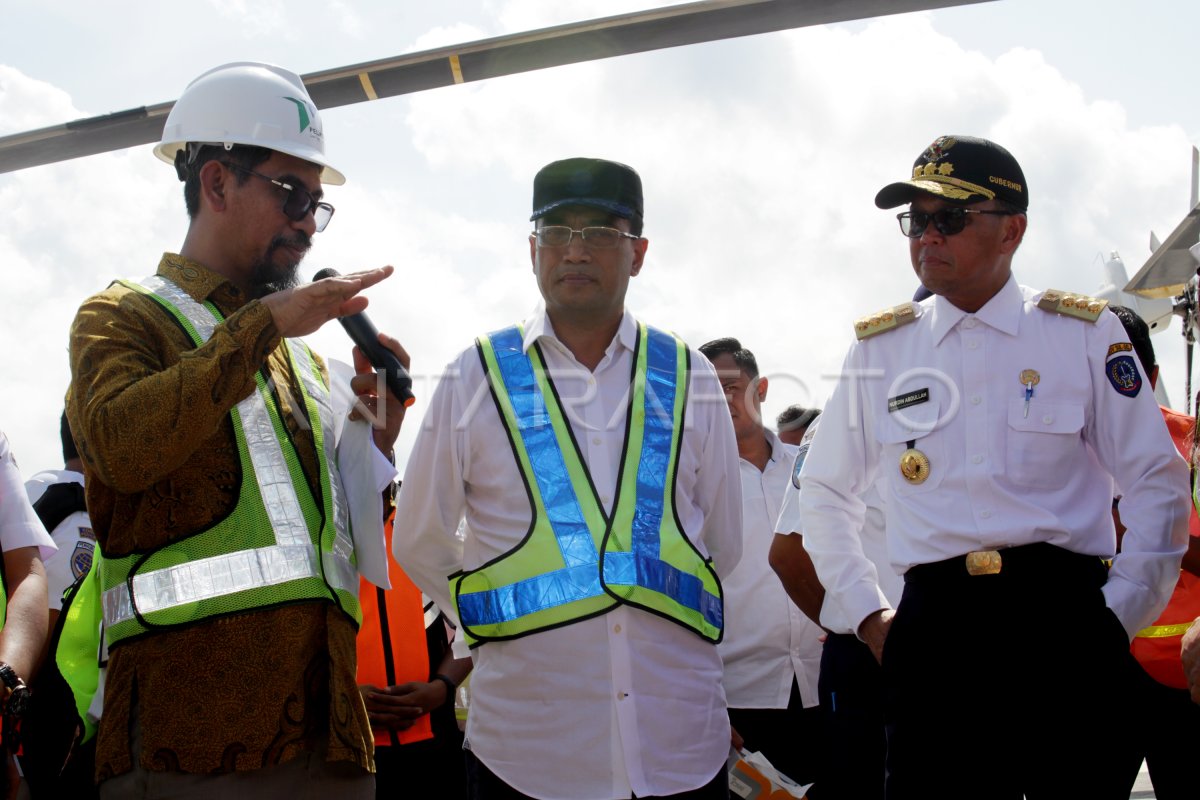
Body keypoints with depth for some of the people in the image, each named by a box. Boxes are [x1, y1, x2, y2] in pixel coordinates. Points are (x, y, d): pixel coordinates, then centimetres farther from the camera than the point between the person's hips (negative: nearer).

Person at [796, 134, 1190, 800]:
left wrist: (1120, 617, -2)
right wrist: (866, 613, 12)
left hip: (1065, 622, -1)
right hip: (933, 630, 2)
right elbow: (826, 490, 21)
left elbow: (1157, 486, 6)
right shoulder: (878, 348, 10)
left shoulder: (1085, 334, 5)